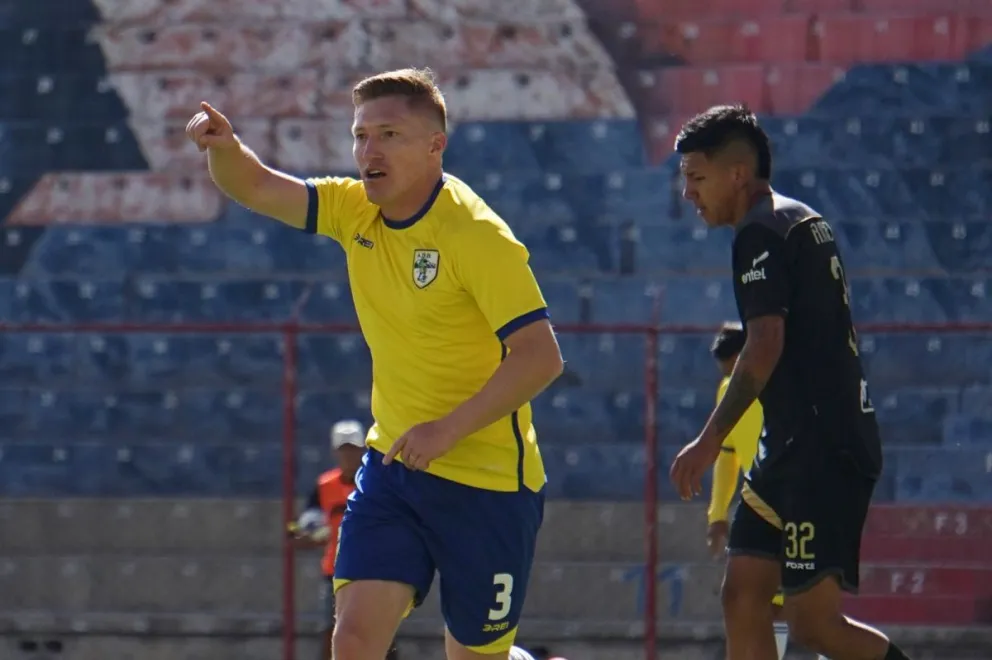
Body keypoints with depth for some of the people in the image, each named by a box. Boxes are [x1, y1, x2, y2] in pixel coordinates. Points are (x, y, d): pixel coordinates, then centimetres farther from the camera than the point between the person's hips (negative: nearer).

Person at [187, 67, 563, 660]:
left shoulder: (477, 236, -19)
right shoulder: (356, 211, 2)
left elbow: (541, 356, -23)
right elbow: (256, 189, 4)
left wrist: (448, 428, -30)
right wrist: (225, 146, -20)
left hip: (487, 479, -5)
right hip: (394, 464, 6)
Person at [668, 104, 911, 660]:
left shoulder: (762, 234, -11)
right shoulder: (806, 223, 19)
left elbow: (766, 346, -20)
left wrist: (710, 440, -16)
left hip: (822, 447, -10)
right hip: (796, 447, 10)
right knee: (744, 594, 4)